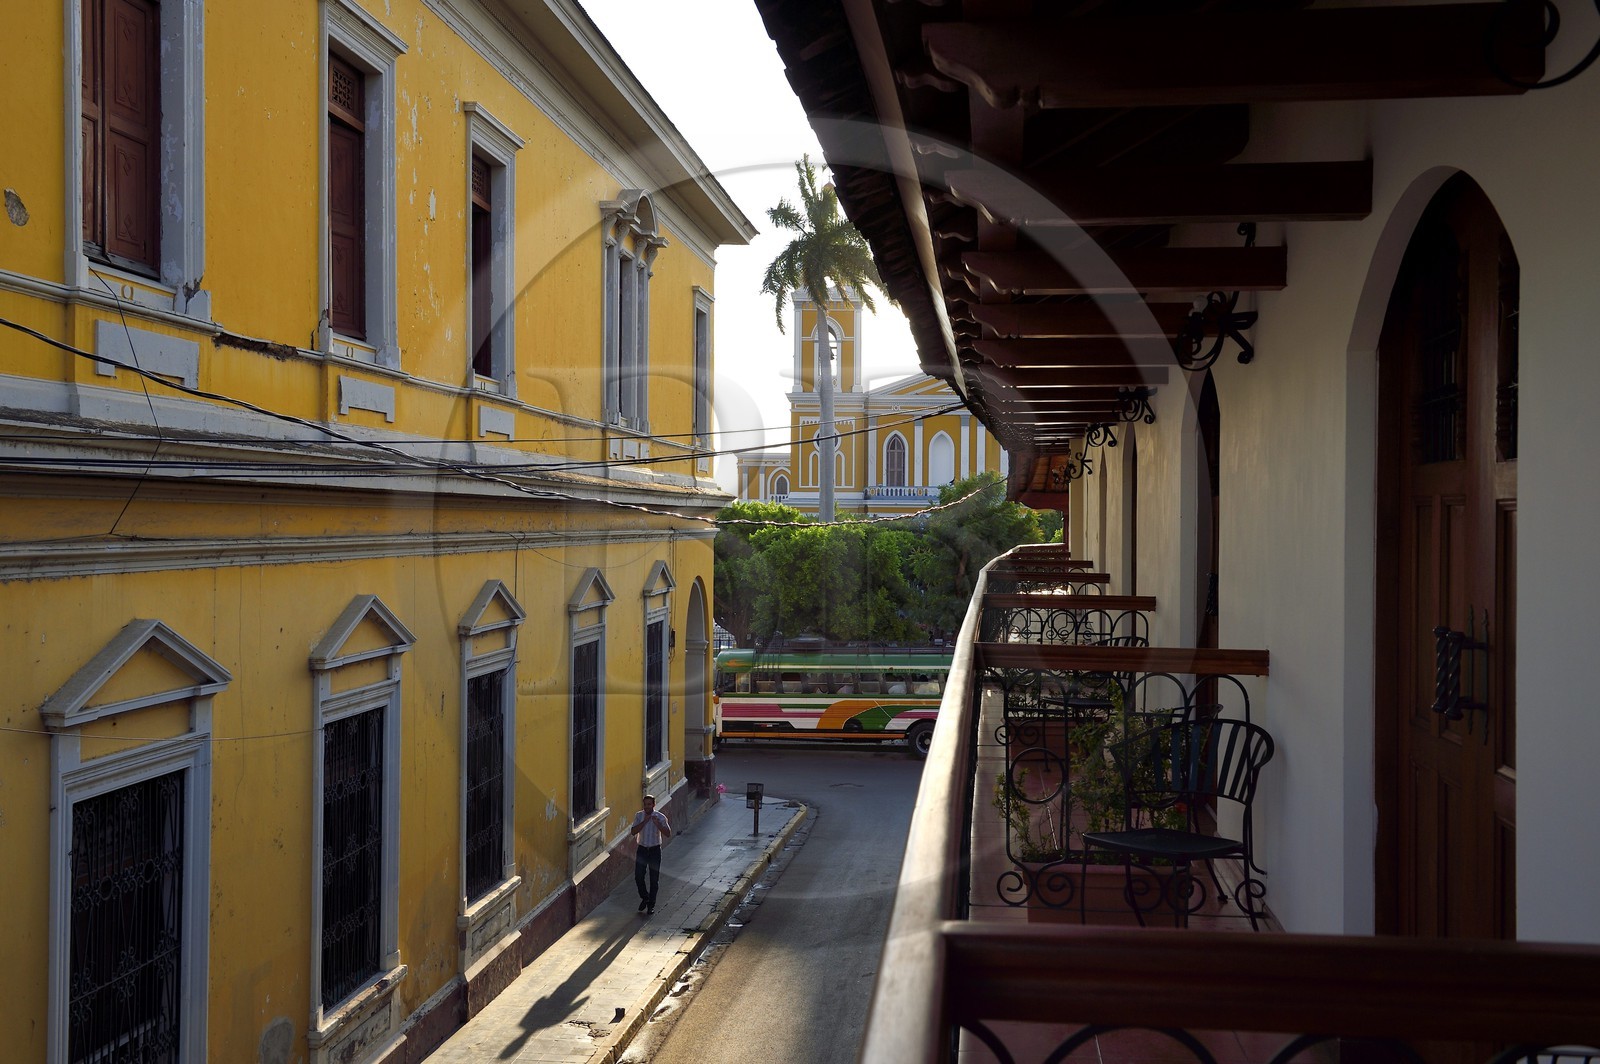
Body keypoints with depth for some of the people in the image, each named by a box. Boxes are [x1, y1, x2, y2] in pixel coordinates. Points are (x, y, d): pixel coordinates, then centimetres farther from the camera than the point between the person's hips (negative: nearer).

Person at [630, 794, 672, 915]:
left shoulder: (660, 817, -8)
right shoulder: (639, 816, -2)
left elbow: (668, 834, -11)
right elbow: (633, 832, -12)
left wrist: (658, 824, -24)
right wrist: (645, 821, -20)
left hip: (655, 850, -2)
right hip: (642, 849, 2)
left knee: (654, 879, 3)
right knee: (638, 877, -1)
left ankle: (651, 905, 16)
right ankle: (644, 898, 24)